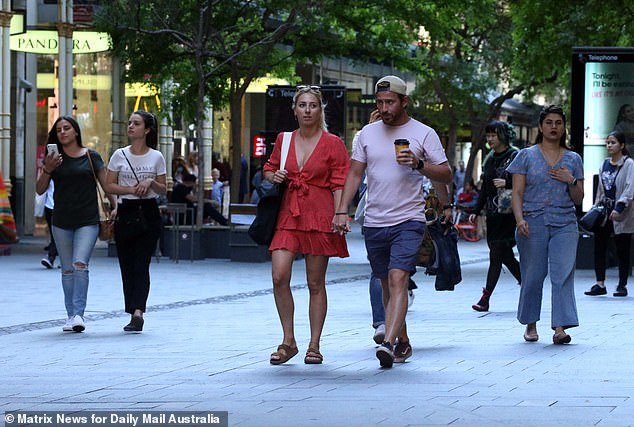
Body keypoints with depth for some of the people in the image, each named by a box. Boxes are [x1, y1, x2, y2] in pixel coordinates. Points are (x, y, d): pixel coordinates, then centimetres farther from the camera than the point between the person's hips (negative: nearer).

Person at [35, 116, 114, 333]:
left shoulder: (91, 156, 1)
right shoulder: (54, 158, 7)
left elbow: (106, 184, 4)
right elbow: (40, 190, 5)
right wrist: (47, 170, -12)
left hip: (88, 221, -3)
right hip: (61, 222, 3)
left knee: (80, 264, -18)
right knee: (67, 269, 7)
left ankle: (78, 313, -19)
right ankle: (71, 315, 13)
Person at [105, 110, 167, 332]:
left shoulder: (156, 157, 3)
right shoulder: (119, 155, 5)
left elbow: (163, 190, 7)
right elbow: (109, 186, 3)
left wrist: (151, 182, -12)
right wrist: (131, 189, -11)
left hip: (149, 214, -2)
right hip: (126, 212, 2)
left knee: (141, 264, -11)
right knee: (127, 266, 2)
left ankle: (137, 311, -22)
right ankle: (135, 313, 9)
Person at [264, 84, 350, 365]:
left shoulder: (332, 144, 1)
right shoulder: (283, 140, 11)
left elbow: (339, 184, -1)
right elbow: (268, 170, 24)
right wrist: (273, 176, 1)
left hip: (319, 216, -3)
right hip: (287, 215, 3)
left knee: (316, 283, 2)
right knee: (279, 277, -11)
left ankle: (314, 345, 12)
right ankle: (288, 342, 0)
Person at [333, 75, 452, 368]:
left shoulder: (424, 134, -1)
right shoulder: (368, 133, 10)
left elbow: (446, 175, -2)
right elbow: (355, 174, 12)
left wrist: (418, 164, -19)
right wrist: (342, 210, 1)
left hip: (408, 221, -5)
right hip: (374, 223, 5)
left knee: (398, 279, -19)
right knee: (387, 285, 12)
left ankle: (388, 343, -29)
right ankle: (403, 342, 25)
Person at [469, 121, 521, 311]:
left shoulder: (515, 156, -5)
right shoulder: (489, 159, 17)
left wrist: (507, 183, -24)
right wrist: (476, 211, 17)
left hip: (508, 213, -8)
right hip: (493, 214, 8)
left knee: (496, 255, -9)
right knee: (505, 256, 7)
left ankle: (485, 298, -7)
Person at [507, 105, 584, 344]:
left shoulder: (573, 159, 13)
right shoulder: (526, 156, 7)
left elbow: (578, 199, 15)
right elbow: (517, 193, 2)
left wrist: (571, 181, -4)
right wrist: (520, 219, -14)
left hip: (564, 225, 1)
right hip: (533, 223, -1)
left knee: (563, 274, -12)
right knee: (533, 276, 2)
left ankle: (560, 327, -18)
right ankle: (531, 325, 18)